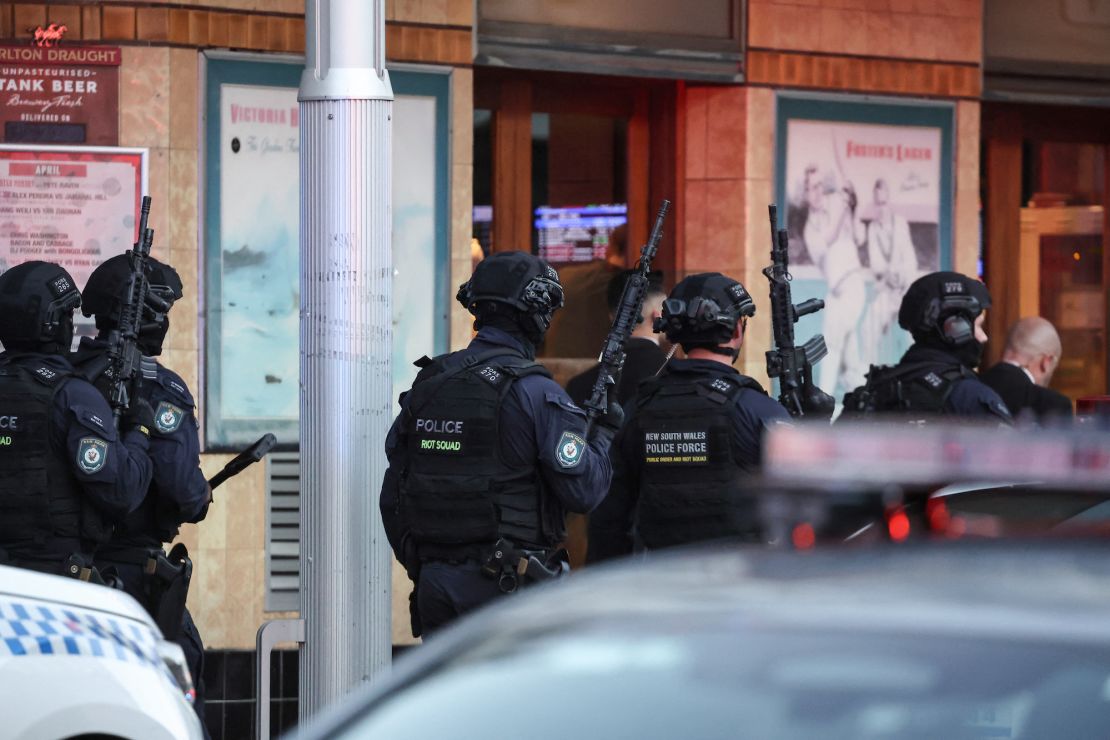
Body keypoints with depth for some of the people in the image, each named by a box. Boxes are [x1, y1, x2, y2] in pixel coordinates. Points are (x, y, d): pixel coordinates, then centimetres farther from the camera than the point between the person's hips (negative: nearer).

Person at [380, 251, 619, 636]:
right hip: (508, 589, -6)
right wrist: (604, 433, 7)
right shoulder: (534, 392, -11)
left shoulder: (426, 385, 9)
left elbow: (392, 496, 14)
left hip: (435, 586, 6)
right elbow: (584, 490, -11)